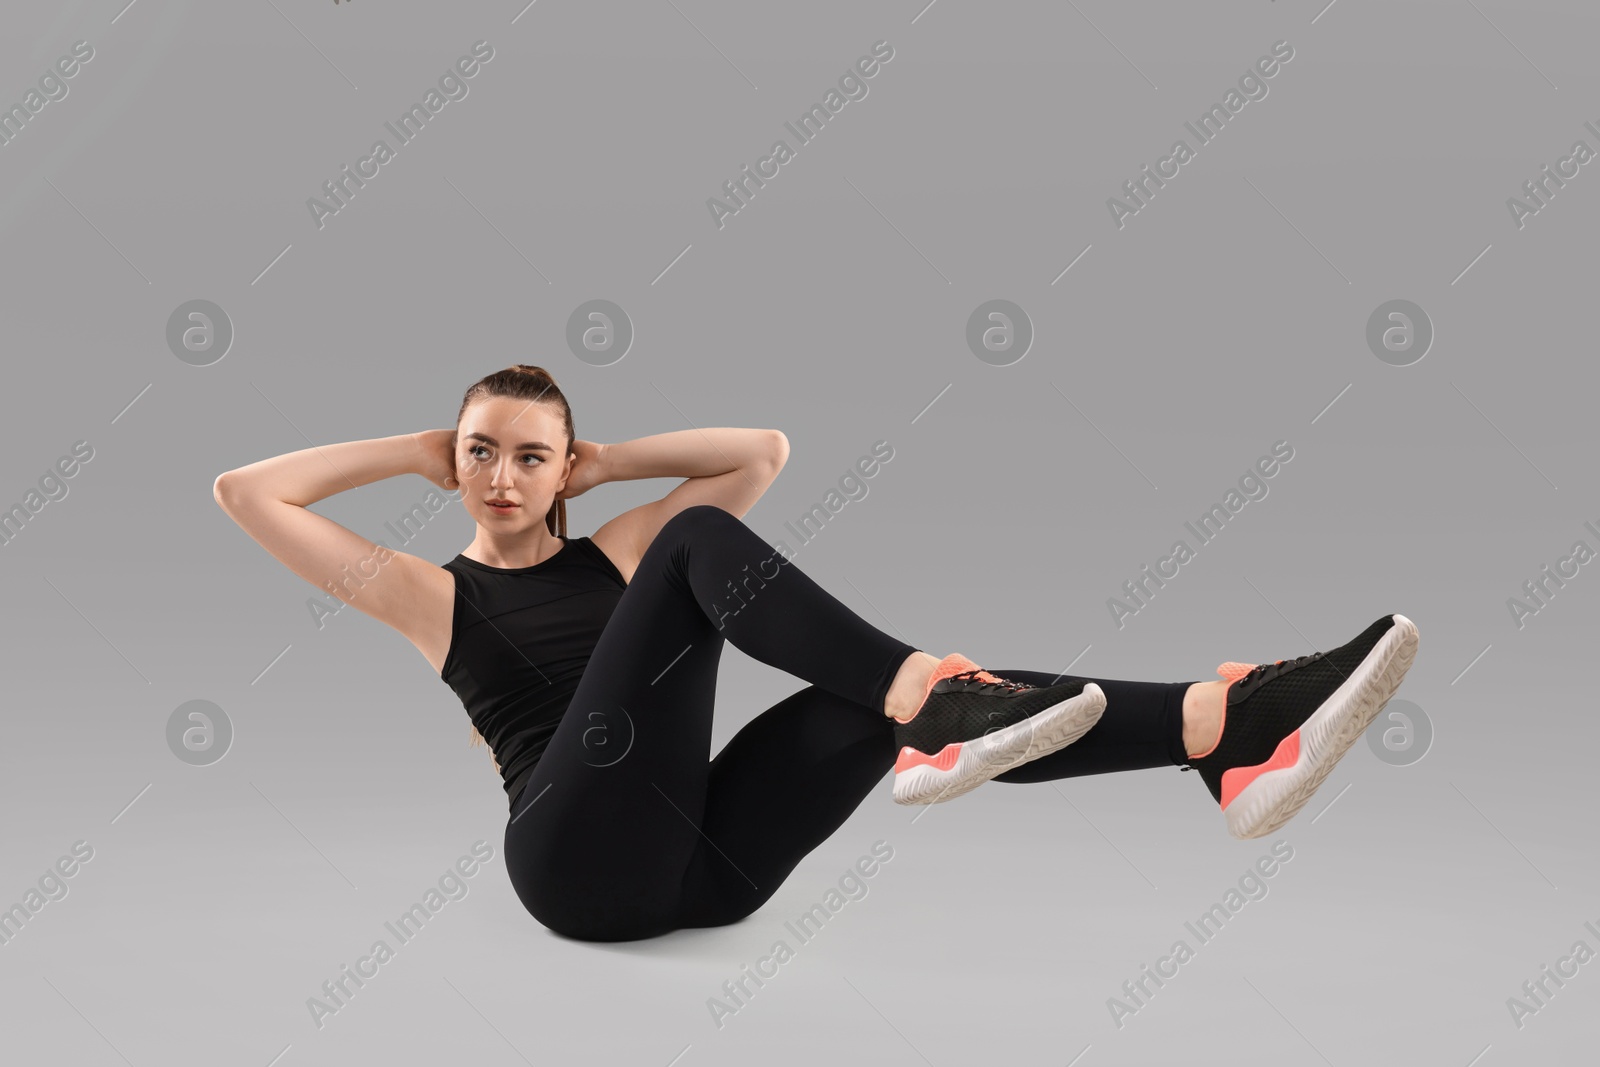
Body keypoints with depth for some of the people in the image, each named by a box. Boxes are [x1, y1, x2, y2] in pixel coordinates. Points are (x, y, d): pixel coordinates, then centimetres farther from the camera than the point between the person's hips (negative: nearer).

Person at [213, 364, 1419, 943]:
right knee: (700, 539, -20)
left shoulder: (611, 555, 23)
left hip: (705, 859, 5)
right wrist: (418, 451, 14)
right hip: (582, 864, -5)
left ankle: (1221, 725, -33)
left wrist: (604, 463, 21)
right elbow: (245, 492, 7)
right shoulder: (433, 594, 14)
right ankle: (930, 695, -39)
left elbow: (765, 451, 21)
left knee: (897, 697, -21)